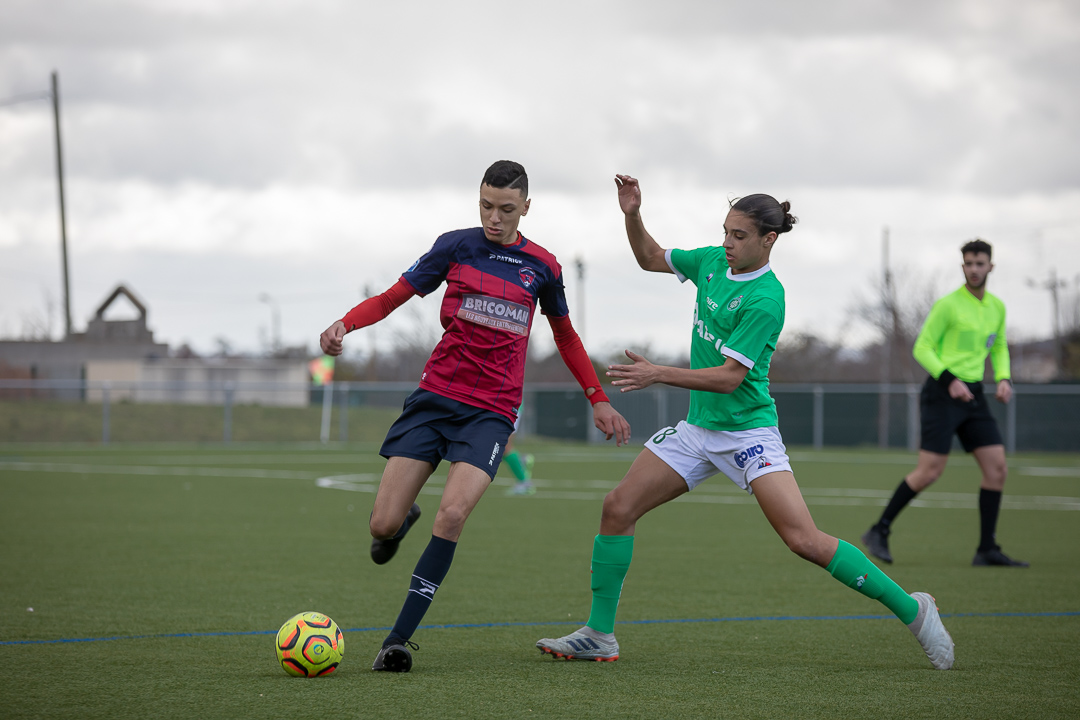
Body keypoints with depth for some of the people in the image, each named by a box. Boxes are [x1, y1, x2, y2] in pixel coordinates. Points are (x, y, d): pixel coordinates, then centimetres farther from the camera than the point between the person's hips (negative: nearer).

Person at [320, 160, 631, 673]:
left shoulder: (542, 266, 7)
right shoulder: (456, 246, 3)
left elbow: (565, 336, 23)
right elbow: (393, 297, 5)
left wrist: (598, 400, 22)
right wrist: (345, 324, -14)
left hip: (492, 412, 0)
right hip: (435, 396, 1)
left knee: (453, 513, -24)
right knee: (383, 524, -9)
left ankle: (399, 639, -16)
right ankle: (404, 517, 33)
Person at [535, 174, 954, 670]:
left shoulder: (765, 299, -20)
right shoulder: (713, 262, 3)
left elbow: (729, 376, -23)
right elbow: (650, 258, 19)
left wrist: (657, 375, -27)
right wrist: (632, 214, 1)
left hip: (747, 430, -8)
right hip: (698, 427, 8)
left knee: (804, 540, -18)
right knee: (618, 508, 0)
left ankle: (910, 610, -5)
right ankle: (599, 635, 10)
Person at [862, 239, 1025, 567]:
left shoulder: (997, 307, 11)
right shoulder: (948, 305, -9)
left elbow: (999, 349, 24)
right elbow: (922, 348, -8)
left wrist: (1004, 380, 5)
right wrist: (950, 379, -21)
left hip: (972, 396, 6)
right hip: (941, 393, -6)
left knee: (998, 468, -4)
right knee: (929, 471, -12)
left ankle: (987, 550, 2)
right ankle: (879, 533, 1)